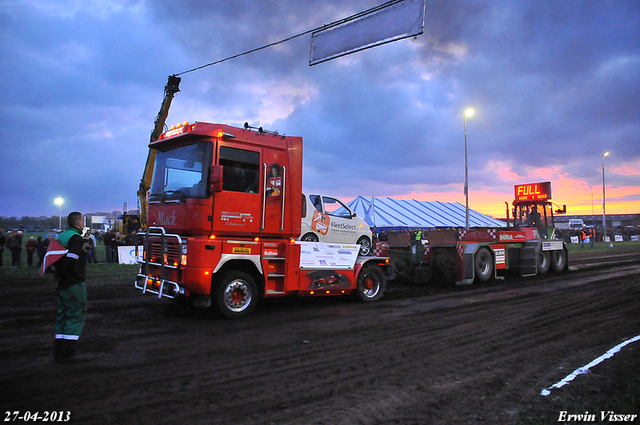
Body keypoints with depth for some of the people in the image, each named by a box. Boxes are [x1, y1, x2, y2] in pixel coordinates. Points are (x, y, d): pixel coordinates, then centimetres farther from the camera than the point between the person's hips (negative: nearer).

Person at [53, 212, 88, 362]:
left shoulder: (61, 236, 12)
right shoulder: (76, 238, -16)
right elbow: (70, 261, -28)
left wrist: (59, 277, 13)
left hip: (62, 283, 9)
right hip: (74, 283, -9)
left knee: (63, 314, 15)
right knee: (77, 315, 1)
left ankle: (59, 350, 19)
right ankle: (67, 351, 0)